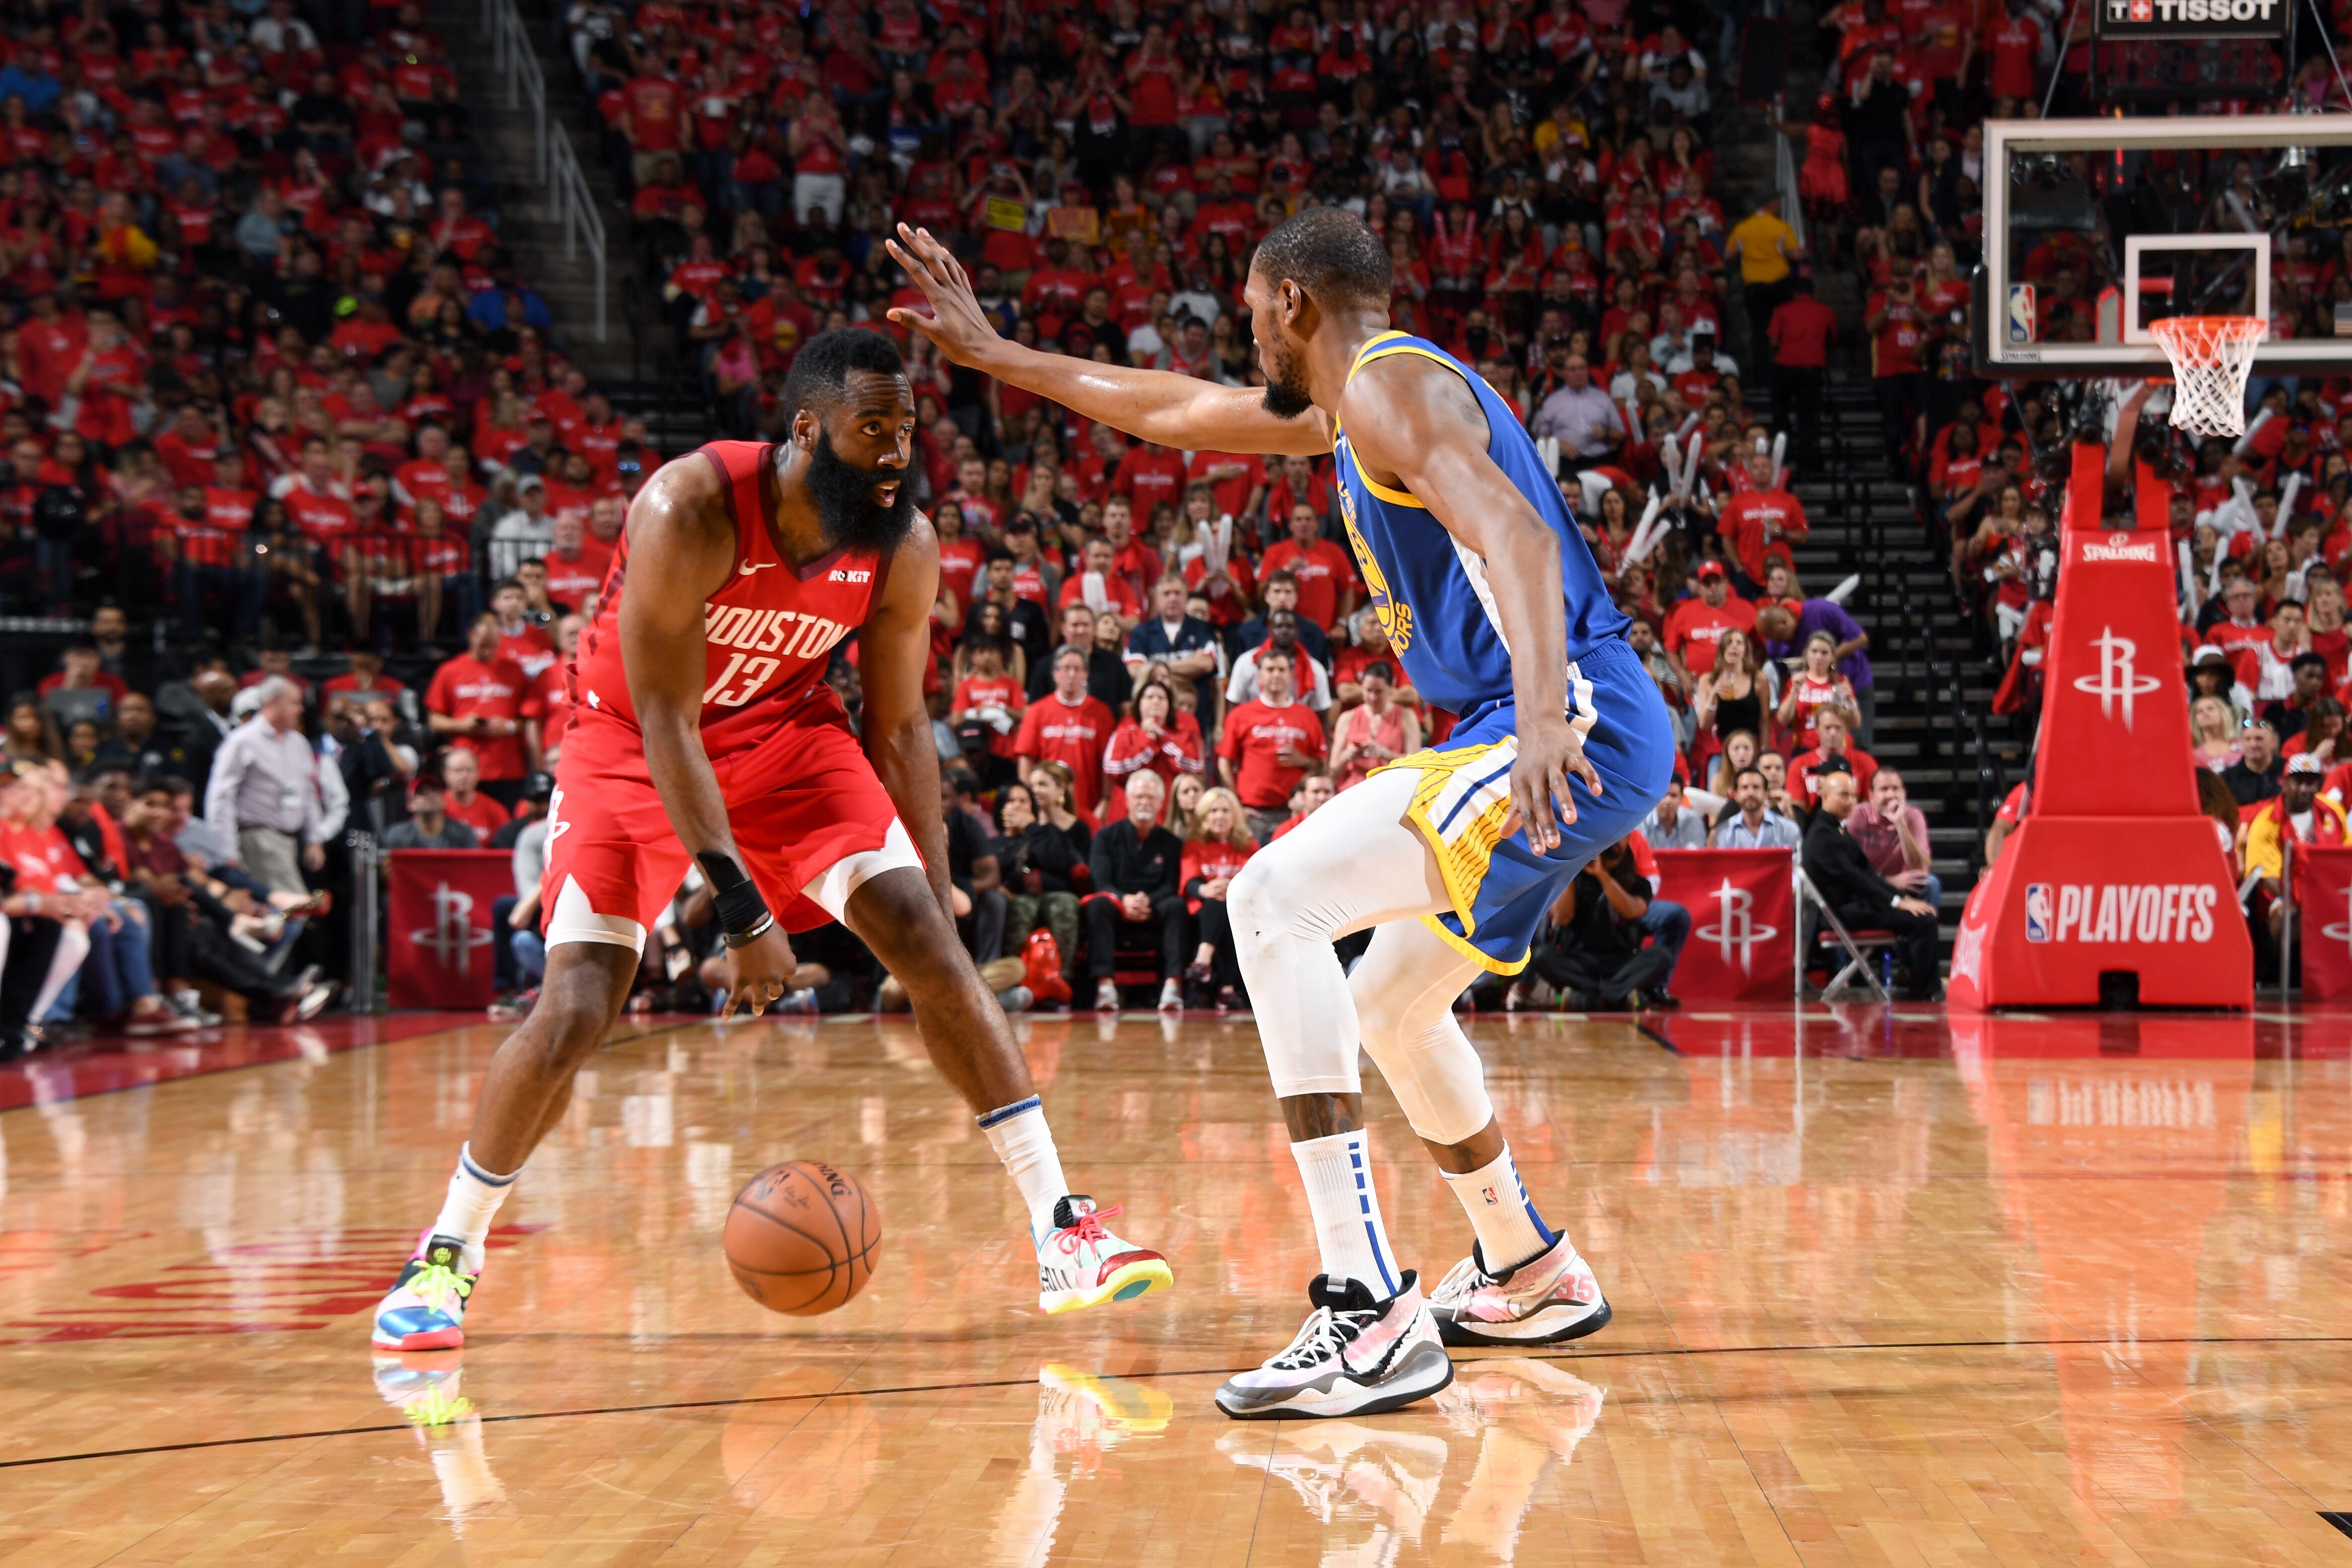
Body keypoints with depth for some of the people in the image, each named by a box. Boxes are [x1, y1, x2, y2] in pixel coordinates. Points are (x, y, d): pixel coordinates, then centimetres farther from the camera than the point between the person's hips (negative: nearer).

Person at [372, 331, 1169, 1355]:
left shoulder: (905, 550, -16)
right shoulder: (690, 510, -31)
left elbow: (899, 728, -2)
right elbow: (663, 719, -29)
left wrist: (936, 898, -4)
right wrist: (741, 910, -34)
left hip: (784, 727, 4)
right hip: (634, 741, -3)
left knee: (928, 943, -13)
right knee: (573, 1012, -14)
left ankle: (1062, 1234, -9)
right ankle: (446, 1256, 10)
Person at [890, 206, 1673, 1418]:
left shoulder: (1392, 384, -9)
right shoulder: (1351, 402, 22)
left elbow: (1513, 532, -26)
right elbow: (1180, 413, 36)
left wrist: (1543, 713, -42)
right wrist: (994, 354, 41)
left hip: (1579, 733, -11)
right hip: (1557, 732, 11)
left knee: (1276, 899, -22)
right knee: (1387, 1006, 23)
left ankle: (1371, 1313, -28)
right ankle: (1529, 1276, 39)